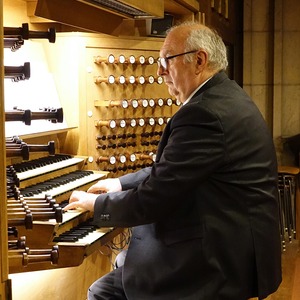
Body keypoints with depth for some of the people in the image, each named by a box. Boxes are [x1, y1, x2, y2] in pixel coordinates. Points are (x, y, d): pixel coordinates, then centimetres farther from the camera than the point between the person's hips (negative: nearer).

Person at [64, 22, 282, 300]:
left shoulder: (204, 113, -24)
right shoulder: (223, 97, 10)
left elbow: (151, 200, -22)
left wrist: (96, 203, -5)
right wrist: (122, 183, 20)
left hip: (220, 264, -10)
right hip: (227, 246, 10)